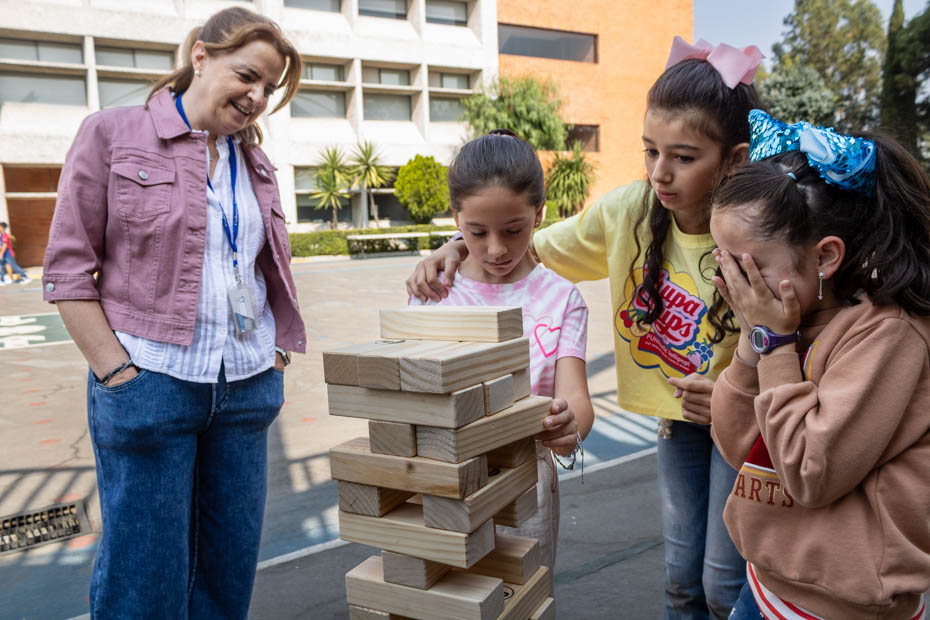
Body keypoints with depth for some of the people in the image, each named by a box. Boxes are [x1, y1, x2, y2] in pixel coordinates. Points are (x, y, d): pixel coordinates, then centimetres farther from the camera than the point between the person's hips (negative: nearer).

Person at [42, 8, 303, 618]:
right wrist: (117, 372, -10)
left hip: (248, 386, 5)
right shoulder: (112, 133, -1)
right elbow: (68, 266, -4)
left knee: (232, 565, 14)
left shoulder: (255, 163, 13)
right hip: (151, 382, -4)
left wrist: (278, 354, 7)